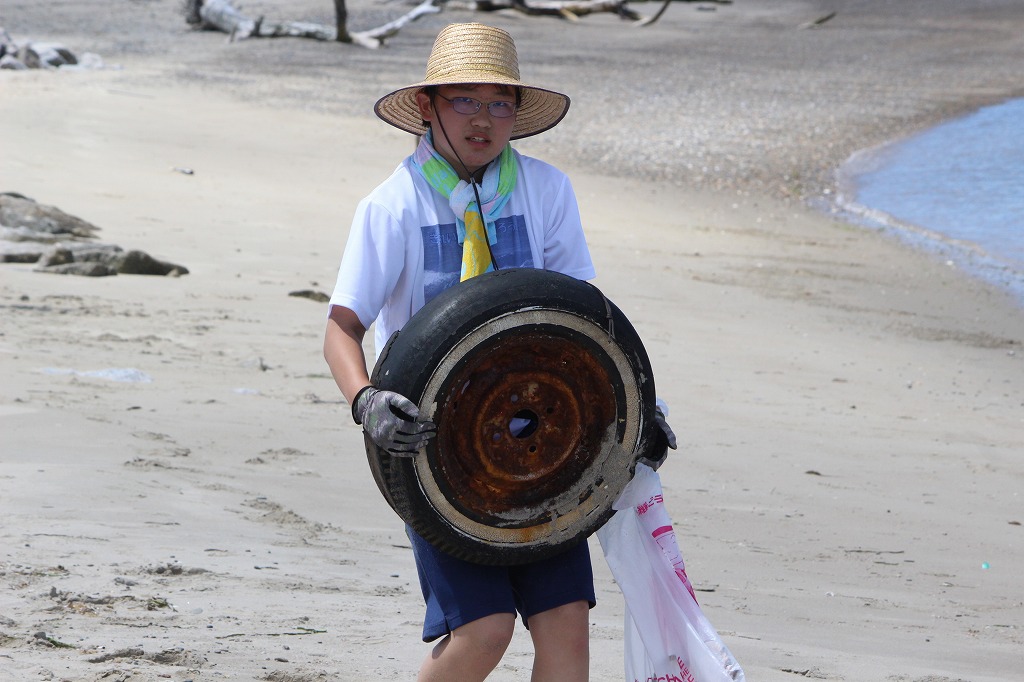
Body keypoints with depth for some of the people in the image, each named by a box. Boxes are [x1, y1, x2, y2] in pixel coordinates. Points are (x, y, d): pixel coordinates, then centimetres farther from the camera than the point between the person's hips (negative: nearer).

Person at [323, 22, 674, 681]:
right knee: (482, 628, -13)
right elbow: (342, 327, -12)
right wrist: (366, 401, -32)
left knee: (566, 616, -7)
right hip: (431, 437, -3)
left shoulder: (546, 190, 1)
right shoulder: (393, 207, -8)